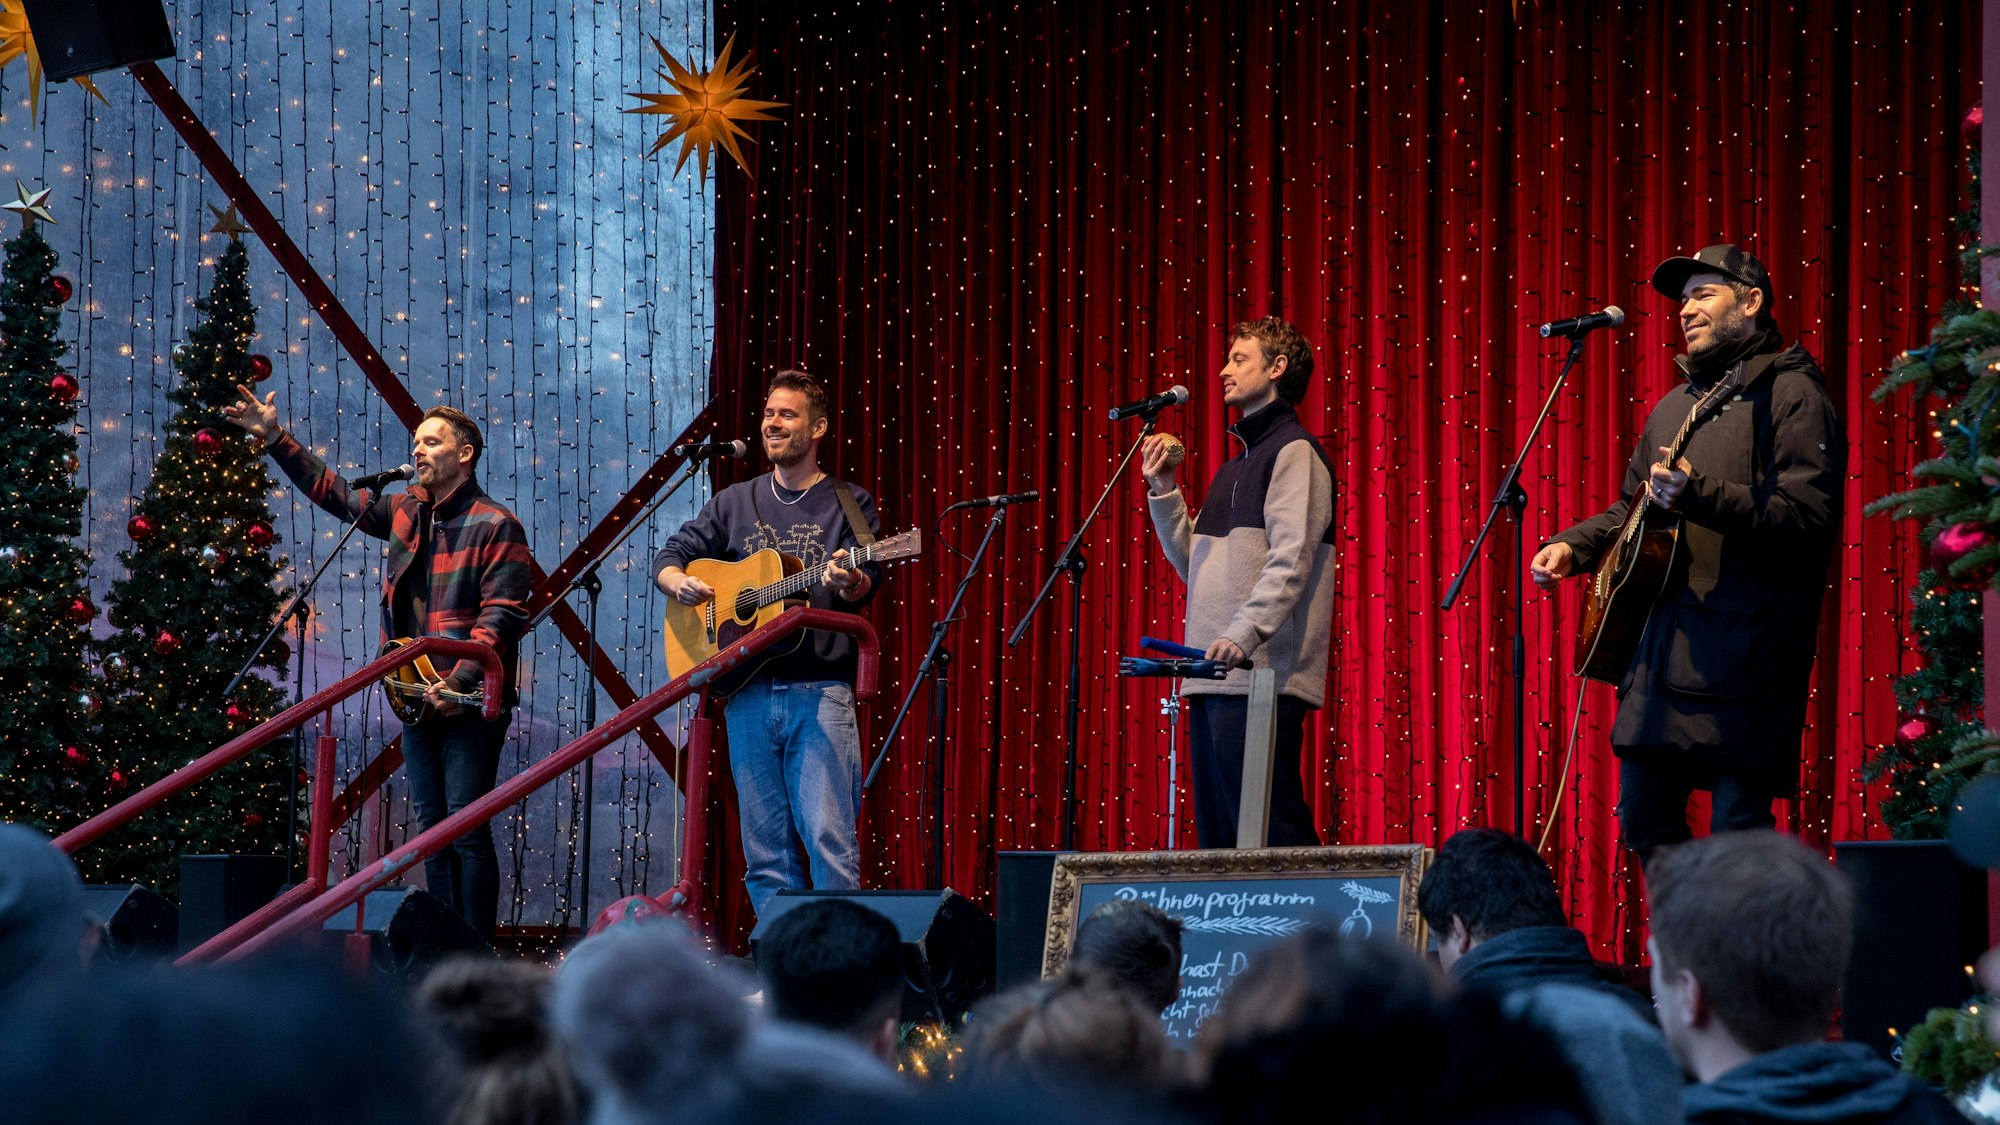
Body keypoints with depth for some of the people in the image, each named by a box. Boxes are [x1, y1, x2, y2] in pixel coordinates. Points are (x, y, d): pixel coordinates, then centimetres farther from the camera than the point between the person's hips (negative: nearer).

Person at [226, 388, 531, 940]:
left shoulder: (496, 526, -8)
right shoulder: (407, 511, 13)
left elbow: (501, 617, -16)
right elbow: (335, 492, 22)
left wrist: (458, 682, -26)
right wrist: (275, 439, 17)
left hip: (471, 702, -7)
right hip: (416, 695, 7)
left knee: (467, 830, -9)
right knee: (431, 828, 8)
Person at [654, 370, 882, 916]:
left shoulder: (848, 504, 7)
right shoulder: (736, 503, 18)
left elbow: (865, 588, -5)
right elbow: (670, 555, 17)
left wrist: (849, 581, -29)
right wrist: (679, 583, -6)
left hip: (819, 690, -4)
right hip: (746, 688, 4)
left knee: (830, 837, -13)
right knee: (765, 846, 3)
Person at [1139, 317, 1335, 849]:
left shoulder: (1294, 451, -3)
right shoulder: (1233, 466, 24)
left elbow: (1290, 560, -15)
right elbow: (1194, 565, 23)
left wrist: (1244, 634, -25)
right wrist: (1162, 492, 14)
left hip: (1260, 677, -9)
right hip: (1215, 680, 9)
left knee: (1271, 827, -14)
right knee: (1218, 834, 7)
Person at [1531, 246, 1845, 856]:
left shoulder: (1789, 393, -4)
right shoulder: (1675, 405, 22)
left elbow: (1811, 519, -17)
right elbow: (1631, 508, 33)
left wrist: (1698, 496, -27)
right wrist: (1573, 546, 13)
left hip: (1743, 652, -8)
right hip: (1661, 647, 8)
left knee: (1738, 827, -10)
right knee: (1645, 822, 9)